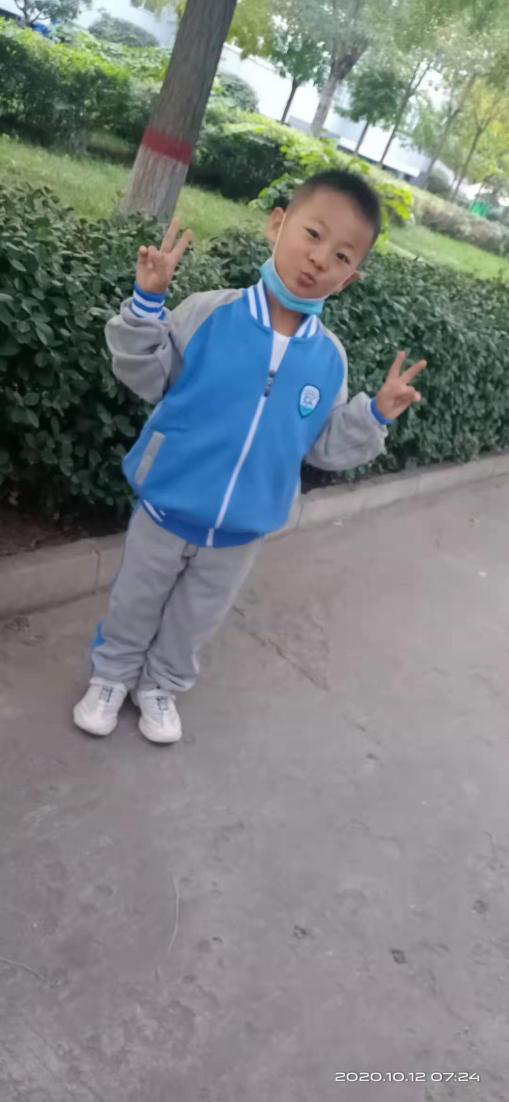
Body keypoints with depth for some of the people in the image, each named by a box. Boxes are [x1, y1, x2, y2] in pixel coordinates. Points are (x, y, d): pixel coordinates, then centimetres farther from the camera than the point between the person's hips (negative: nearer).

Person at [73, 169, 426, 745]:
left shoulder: (330, 359, -7)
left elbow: (322, 447, 2)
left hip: (243, 533, 2)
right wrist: (147, 304, -22)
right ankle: (112, 675, 48)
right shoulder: (208, 313, -16)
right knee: (135, 603, 20)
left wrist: (375, 416, -12)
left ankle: (160, 686, 50)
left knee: (195, 620, 23)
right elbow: (147, 379, -10)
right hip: (167, 510, -2)